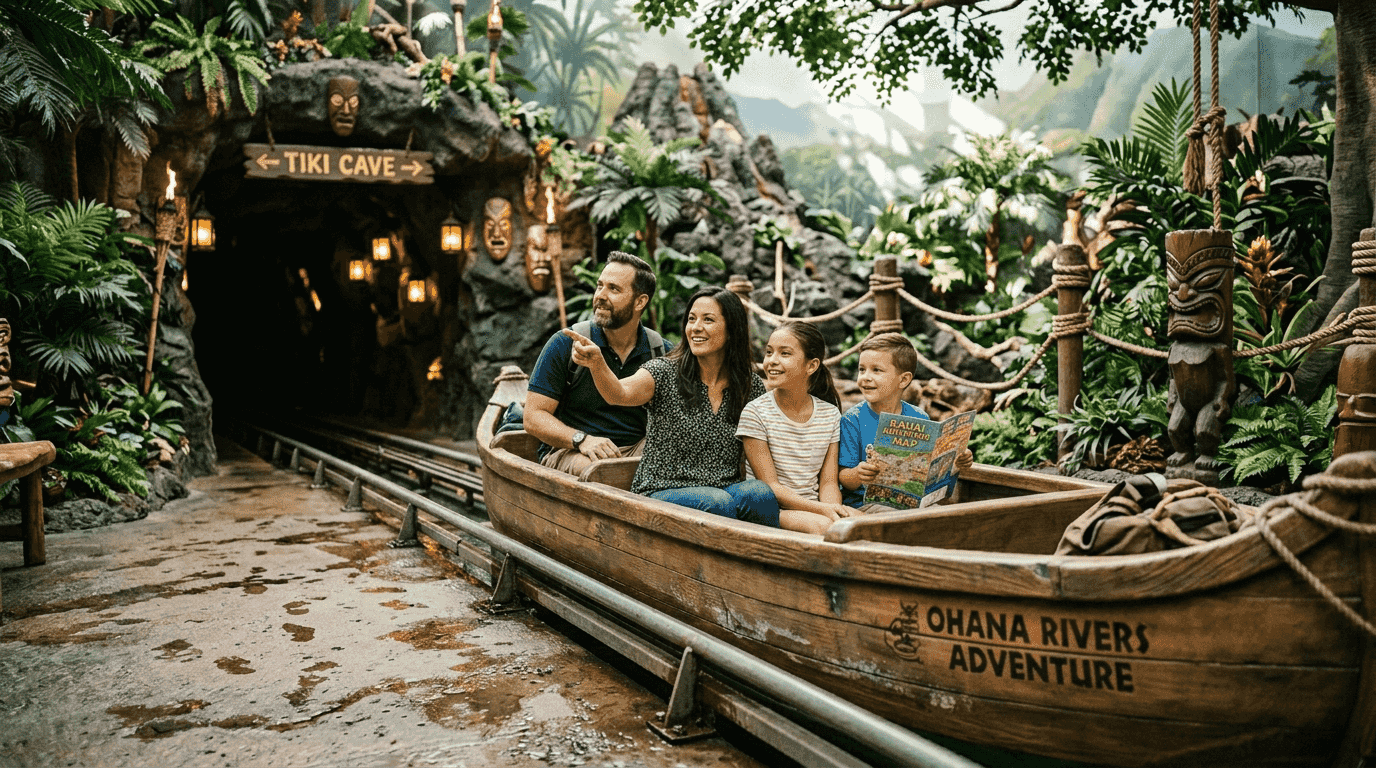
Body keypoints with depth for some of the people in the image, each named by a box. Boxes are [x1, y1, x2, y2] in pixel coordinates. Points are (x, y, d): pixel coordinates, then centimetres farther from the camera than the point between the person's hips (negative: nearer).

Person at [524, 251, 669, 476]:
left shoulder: (659, 351, 7)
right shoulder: (566, 344, -1)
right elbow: (534, 417, -3)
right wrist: (582, 439, -20)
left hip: (636, 449, 4)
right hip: (568, 450, -3)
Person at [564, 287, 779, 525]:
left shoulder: (753, 387, 6)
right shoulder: (665, 372, -3)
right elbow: (621, 393, -24)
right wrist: (596, 363, -44)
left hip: (726, 488, 3)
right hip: (663, 492, -2)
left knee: (759, 494, -29)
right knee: (719, 503, -32)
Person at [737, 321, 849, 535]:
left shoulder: (831, 415, 7)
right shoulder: (755, 413, -6)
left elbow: (828, 482, 6)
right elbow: (770, 487, -10)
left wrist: (833, 508, -18)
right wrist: (822, 509, -22)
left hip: (816, 508, 4)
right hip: (774, 513, -4)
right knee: (821, 525, -34)